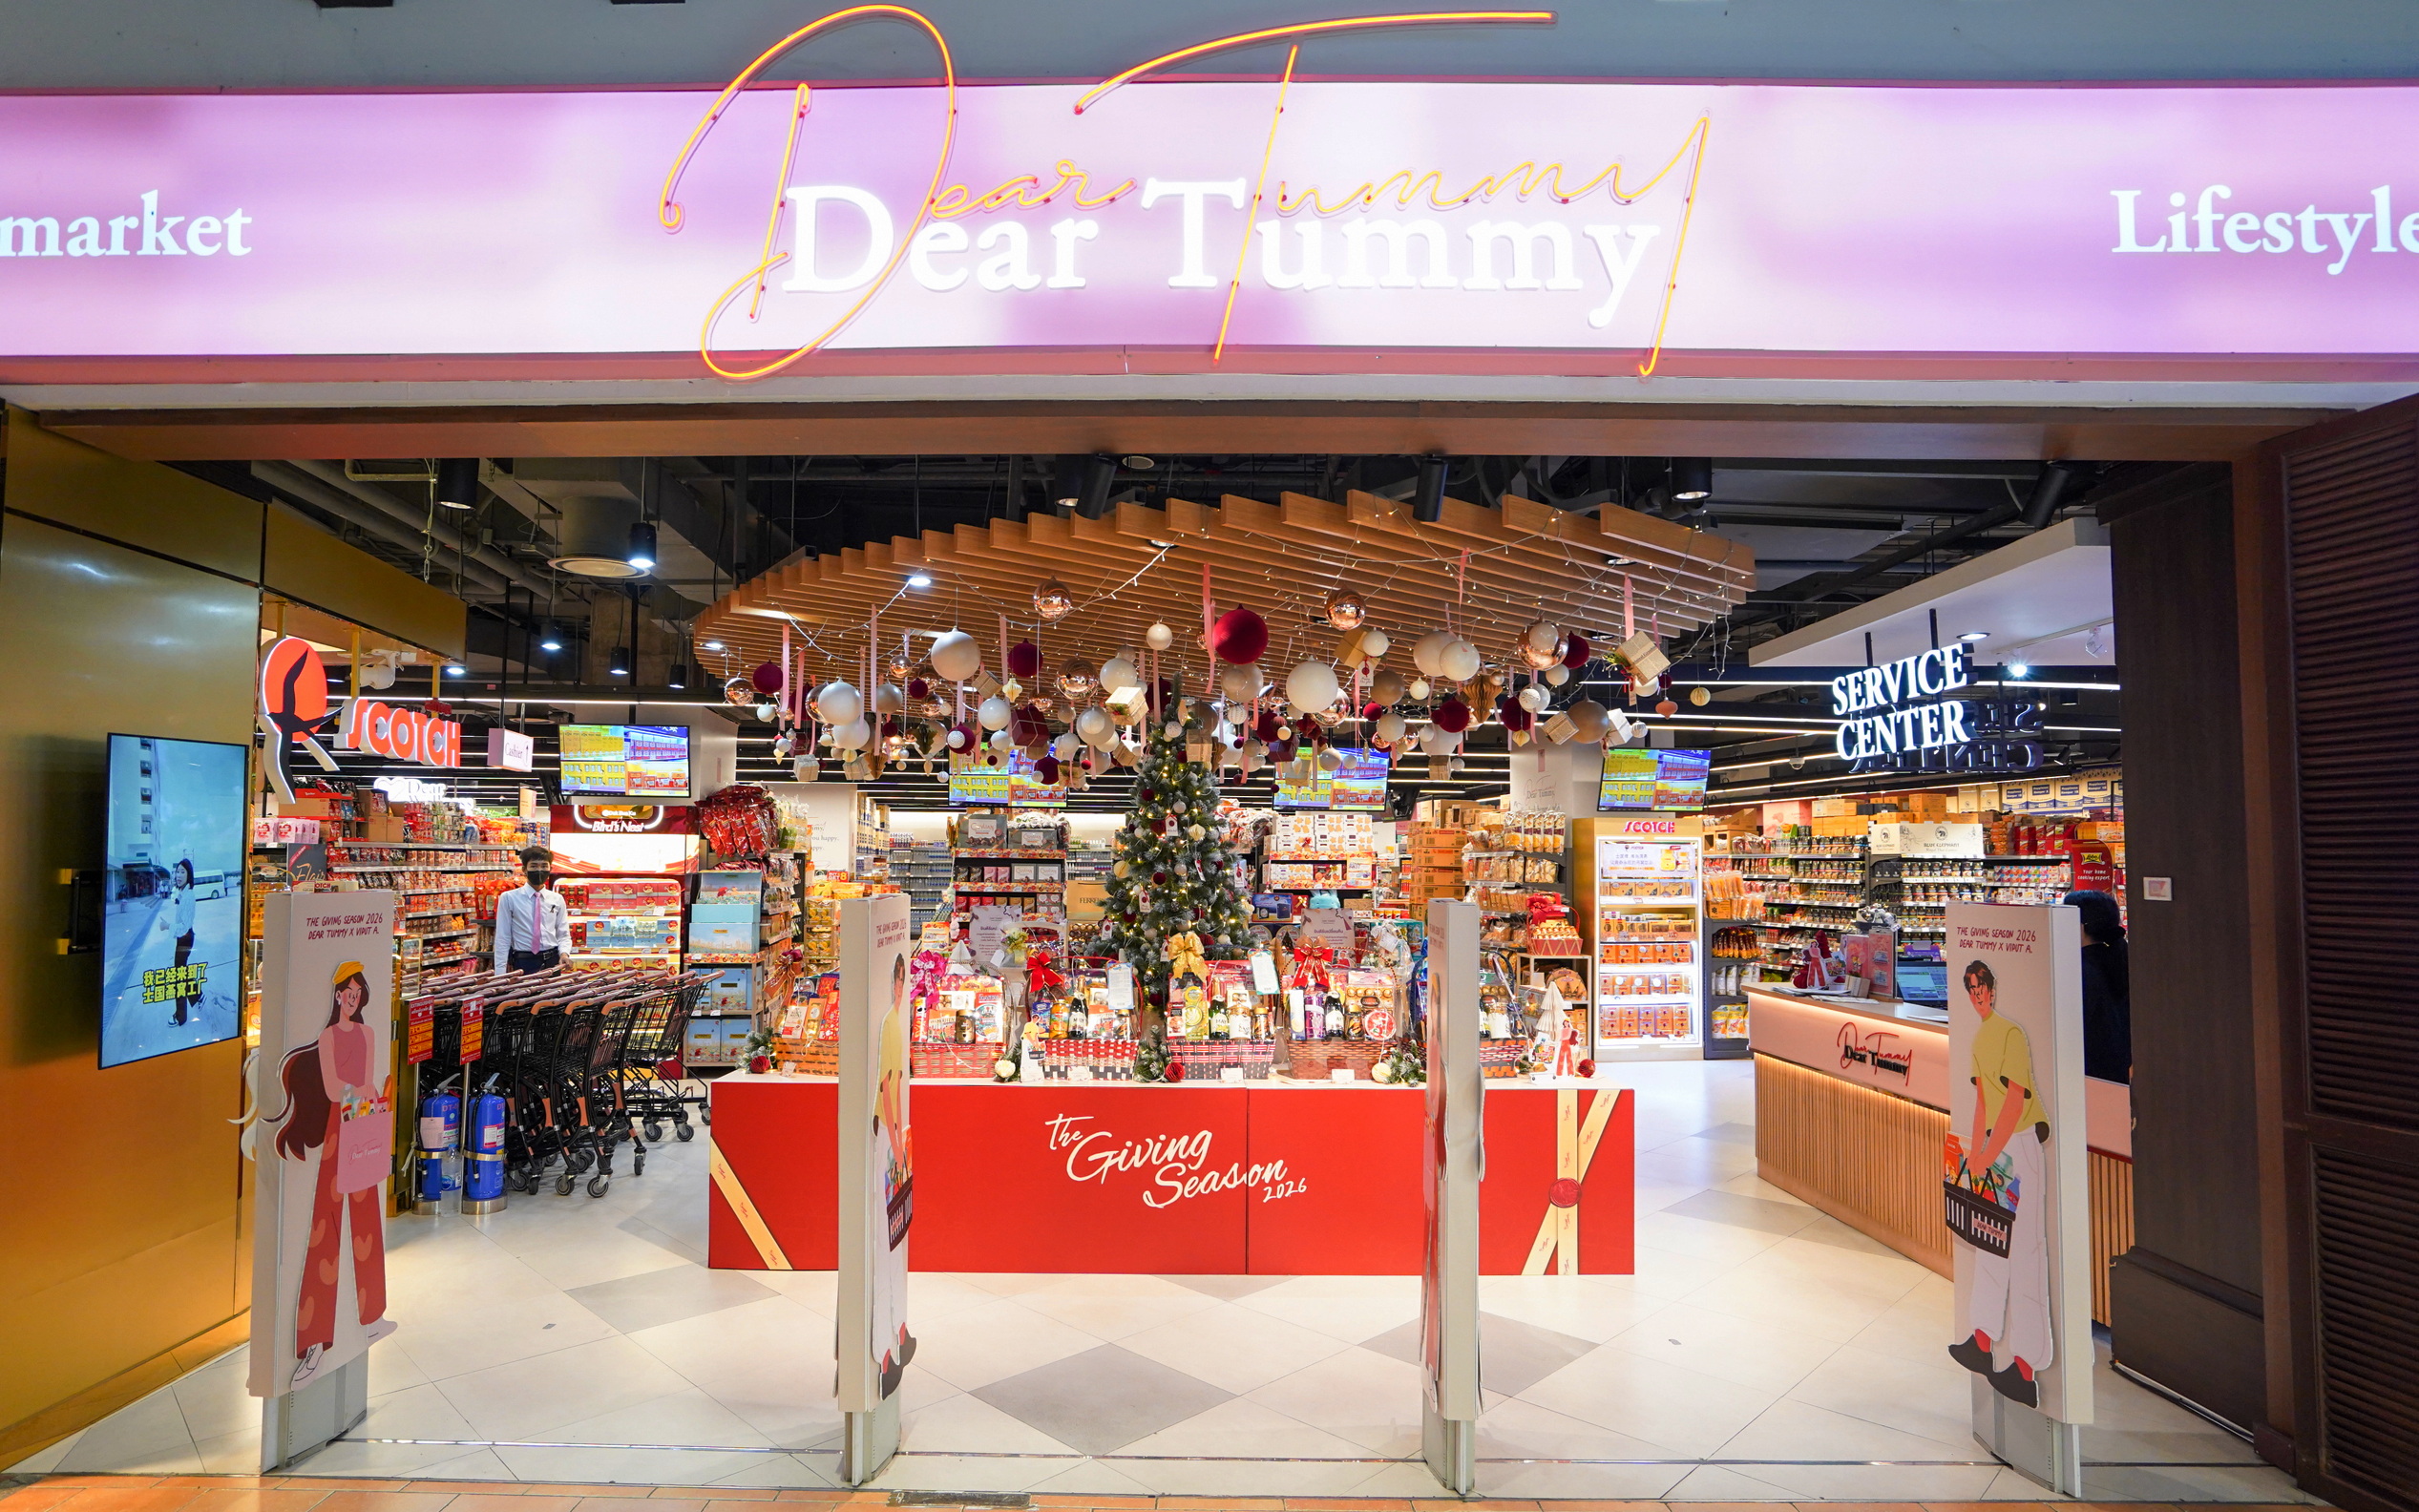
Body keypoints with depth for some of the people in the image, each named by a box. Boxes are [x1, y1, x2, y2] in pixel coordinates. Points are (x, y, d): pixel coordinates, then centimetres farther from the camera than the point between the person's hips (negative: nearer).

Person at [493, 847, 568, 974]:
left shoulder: (557, 899, 7)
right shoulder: (508, 898, 0)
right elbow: (502, 938, -1)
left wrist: (564, 953, -11)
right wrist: (500, 973, -7)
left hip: (552, 963, 2)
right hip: (523, 963, -2)